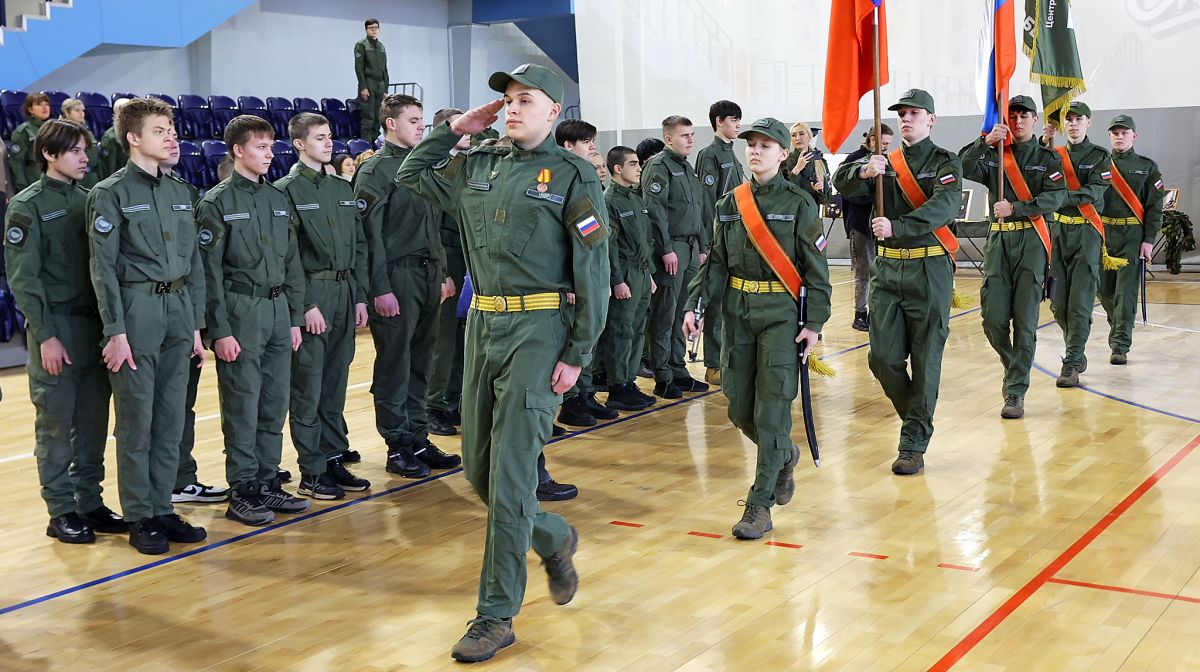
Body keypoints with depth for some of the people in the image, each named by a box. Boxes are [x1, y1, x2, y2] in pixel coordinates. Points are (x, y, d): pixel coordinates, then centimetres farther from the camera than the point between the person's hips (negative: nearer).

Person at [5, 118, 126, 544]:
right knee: (56, 424, 1)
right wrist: (45, 335, -15)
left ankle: (89, 502, 19)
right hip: (55, 329, -5)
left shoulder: (87, 200, 12)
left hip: (94, 325, 6)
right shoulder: (28, 206, -6)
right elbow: (23, 277, -10)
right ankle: (62, 512, 9)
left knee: (93, 421, 9)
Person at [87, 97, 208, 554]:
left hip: (178, 311, 6)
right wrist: (116, 331, -14)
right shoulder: (111, 194, -5)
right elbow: (103, 267, -9)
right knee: (136, 422, 0)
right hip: (136, 311, -6)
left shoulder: (179, 193, 13)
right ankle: (139, 517, 9)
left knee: (171, 421, 9)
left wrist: (196, 325, 12)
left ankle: (162, 508, 18)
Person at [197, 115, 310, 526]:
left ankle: (268, 483, 19)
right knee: (242, 406, -2)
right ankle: (243, 492, 6)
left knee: (275, 403, 9)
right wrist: (220, 330, -13)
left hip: (278, 310, 6)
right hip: (240, 311, -6)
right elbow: (209, 271, -9)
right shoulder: (217, 203, -6)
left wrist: (295, 318, 11)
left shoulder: (279, 199, 13)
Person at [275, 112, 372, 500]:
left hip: (345, 292, 6)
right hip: (311, 293, -6)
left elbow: (358, 246, 16)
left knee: (335, 384, 12)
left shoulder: (342, 188, 14)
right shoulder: (287, 189, -6)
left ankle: (334, 459, 20)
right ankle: (311, 472, 5)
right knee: (308, 387, -1)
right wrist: (306, 304, -16)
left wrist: (359, 296, 9)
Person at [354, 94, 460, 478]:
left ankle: (418, 439, 20)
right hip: (397, 277, -7)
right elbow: (370, 233, -12)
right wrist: (380, 289, -16)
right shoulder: (376, 170, -7)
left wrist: (444, 273, 16)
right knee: (394, 367, 0)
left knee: (420, 364, 12)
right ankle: (397, 446, 7)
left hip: (428, 277, 7)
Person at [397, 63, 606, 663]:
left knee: (509, 474, -6)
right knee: (478, 468, 12)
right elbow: (412, 174, 24)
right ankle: (554, 540, 38)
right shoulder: (477, 167, 11)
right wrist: (457, 129, 12)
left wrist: (577, 355, -12)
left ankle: (496, 615, 5)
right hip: (484, 324, 6)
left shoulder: (572, 175, -5)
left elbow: (593, 272, -8)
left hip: (540, 329, -6)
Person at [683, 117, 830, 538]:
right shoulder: (730, 203, 9)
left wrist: (814, 323, -9)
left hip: (782, 313, -5)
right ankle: (783, 456, 36)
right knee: (739, 408, 6)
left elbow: (815, 268, -3)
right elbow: (717, 262, 11)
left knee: (771, 408, -7)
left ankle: (760, 504, -2)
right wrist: (695, 305, -1)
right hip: (739, 310, 5)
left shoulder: (799, 203, -3)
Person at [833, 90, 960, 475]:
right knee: (883, 358, 2)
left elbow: (944, 206, -20)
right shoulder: (886, 163, 12)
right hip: (888, 269, 4)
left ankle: (914, 444, 6)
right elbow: (843, 184, -3)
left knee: (925, 360, -1)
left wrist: (897, 226, -33)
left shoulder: (945, 162, -1)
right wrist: (863, 172, -26)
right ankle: (916, 415, 28)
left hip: (929, 270, -4)